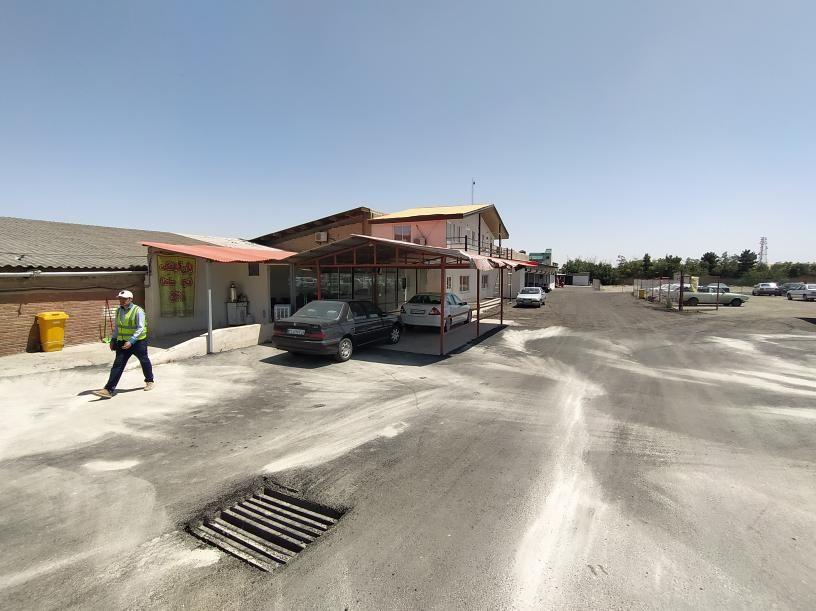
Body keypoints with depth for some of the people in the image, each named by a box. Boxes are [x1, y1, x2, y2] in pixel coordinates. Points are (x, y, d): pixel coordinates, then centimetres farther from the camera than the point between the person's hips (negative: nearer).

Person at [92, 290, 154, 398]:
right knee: (118, 364, -3)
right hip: (122, 342, 5)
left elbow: (140, 328, -19)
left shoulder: (138, 311, -14)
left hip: (138, 342, -5)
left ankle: (149, 381, 32)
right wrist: (113, 339, 10)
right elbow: (116, 327, 18)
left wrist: (131, 341, -26)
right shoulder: (118, 311, 7)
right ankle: (109, 390, -5)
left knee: (144, 361, 12)